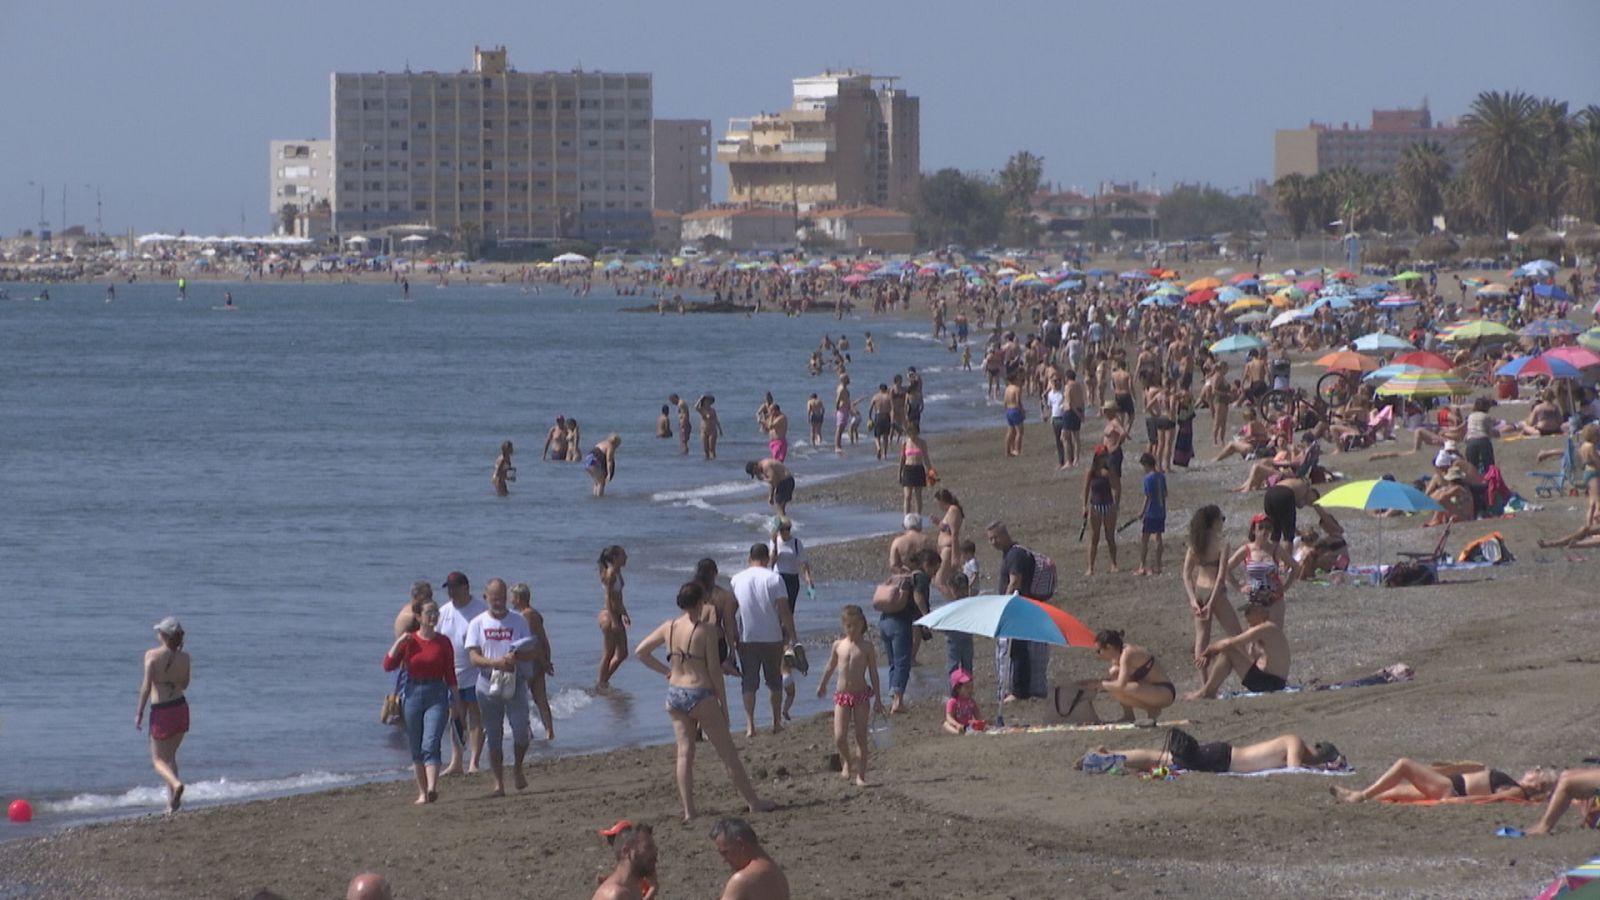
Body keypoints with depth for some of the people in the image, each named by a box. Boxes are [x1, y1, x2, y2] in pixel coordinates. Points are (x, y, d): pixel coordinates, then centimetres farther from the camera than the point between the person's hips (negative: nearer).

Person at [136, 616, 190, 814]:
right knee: (170, 756, 18)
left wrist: (140, 712, -8)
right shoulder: (184, 657, 0)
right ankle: (172, 802, 14)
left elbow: (146, 686, -15)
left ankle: (175, 783, -24)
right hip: (181, 708, 4)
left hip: (161, 711, -4)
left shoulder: (152, 655, -12)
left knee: (158, 760, 6)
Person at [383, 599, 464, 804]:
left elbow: (450, 676, 7)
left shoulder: (443, 642, 3)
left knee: (431, 744, -16)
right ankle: (422, 792, 16)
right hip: (413, 694, 2)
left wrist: (457, 704, 7)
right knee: (416, 748, 7)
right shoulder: (409, 641, 3)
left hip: (437, 696, -2)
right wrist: (399, 642, -13)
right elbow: (388, 665, -4)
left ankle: (432, 789, -28)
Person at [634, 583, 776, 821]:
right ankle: (753, 802, 14)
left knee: (684, 753, 9)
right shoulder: (706, 630, -13)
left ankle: (688, 810, 5)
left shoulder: (669, 627, 2)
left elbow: (640, 651, 9)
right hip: (700, 695, -5)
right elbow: (714, 670, -11)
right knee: (728, 753, 5)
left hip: (674, 694, 5)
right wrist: (724, 705, -3)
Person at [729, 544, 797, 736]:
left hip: (747, 639, 1)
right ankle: (777, 723, 20)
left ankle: (750, 726, -3)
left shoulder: (736, 580, 1)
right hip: (772, 638, -1)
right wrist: (791, 634, -2)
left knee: (749, 683, 6)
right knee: (774, 681, 14)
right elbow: (784, 610, -10)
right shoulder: (774, 579, -7)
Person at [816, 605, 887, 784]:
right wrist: (822, 685, 31)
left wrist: (878, 699, -1)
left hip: (861, 695, -1)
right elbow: (830, 667, 19)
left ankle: (860, 775, 6)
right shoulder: (838, 645, 2)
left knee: (861, 737, 0)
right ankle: (846, 762, 23)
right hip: (842, 695, 1)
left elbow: (873, 673, 0)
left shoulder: (866, 647, -3)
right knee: (839, 737, -7)